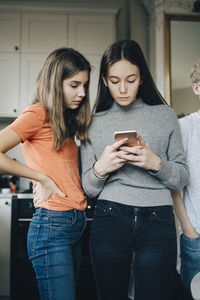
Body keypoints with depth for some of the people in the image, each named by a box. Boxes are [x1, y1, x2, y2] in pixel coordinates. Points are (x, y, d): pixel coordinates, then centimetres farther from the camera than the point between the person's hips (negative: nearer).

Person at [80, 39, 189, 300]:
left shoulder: (165, 116, 5)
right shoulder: (94, 123, 8)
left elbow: (182, 178, 5)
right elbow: (88, 189, 9)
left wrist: (156, 164, -14)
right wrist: (100, 169, -13)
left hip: (157, 222, -1)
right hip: (109, 220, 1)